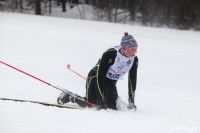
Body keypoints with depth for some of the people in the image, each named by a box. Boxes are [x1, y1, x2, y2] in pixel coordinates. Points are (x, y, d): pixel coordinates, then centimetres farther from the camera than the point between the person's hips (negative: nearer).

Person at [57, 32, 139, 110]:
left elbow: (132, 81, -2)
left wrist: (131, 100, -7)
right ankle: (66, 97, 6)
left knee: (111, 106, -16)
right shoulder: (110, 54, -30)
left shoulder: (134, 60, -12)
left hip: (111, 83, 5)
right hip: (96, 79, -5)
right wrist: (101, 99, -33)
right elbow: (100, 75, -29)